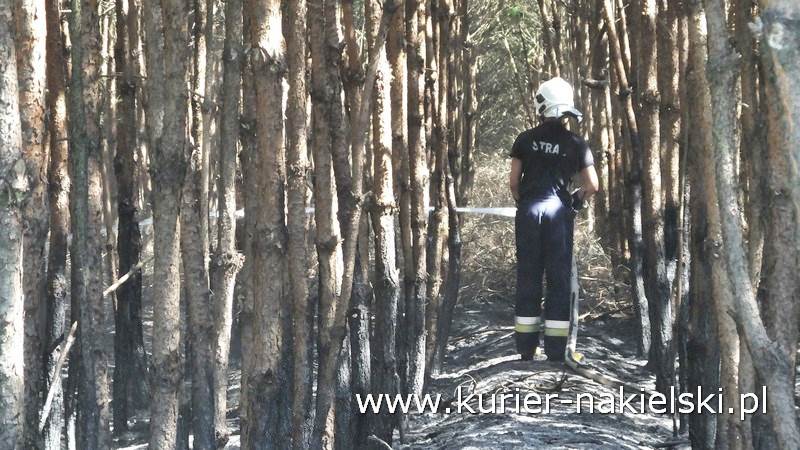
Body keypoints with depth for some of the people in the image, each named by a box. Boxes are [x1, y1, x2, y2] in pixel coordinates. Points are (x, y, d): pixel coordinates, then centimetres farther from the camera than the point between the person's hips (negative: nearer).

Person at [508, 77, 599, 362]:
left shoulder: (526, 139, 2)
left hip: (529, 211, 1)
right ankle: (555, 351, 1)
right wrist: (576, 199, 18)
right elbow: (592, 186, -1)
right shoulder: (576, 144, 1)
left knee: (528, 277, 7)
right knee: (559, 279, 4)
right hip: (559, 212, -1)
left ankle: (526, 350, 9)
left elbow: (514, 181, 2)